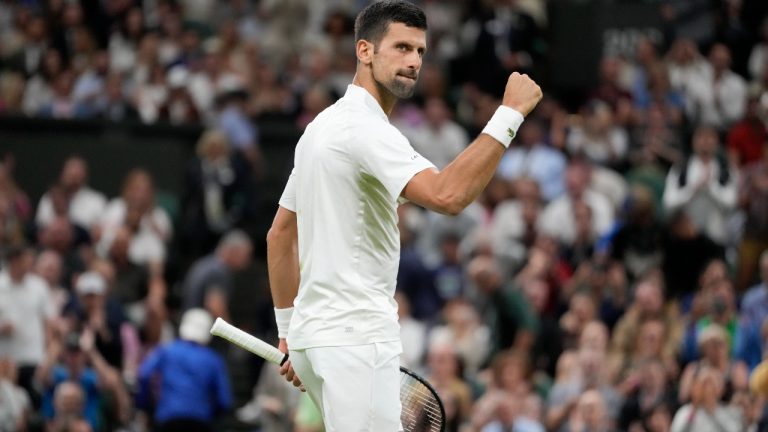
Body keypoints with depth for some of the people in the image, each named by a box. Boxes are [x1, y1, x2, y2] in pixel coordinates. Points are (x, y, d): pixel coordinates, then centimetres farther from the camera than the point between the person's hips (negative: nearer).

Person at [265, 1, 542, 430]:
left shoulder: (323, 127, 16)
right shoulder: (365, 128, -15)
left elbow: (280, 235, 22)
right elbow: (446, 195, -31)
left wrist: (289, 329, 24)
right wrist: (510, 114, -26)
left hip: (316, 331, 10)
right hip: (355, 339, -10)